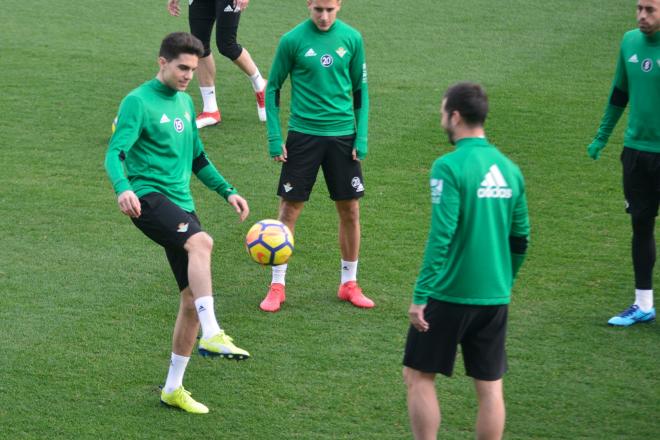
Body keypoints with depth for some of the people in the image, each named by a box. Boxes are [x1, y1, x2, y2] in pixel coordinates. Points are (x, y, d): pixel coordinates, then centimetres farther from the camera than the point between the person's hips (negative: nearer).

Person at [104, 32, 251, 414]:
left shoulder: (185, 102, 19)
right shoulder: (139, 102, -5)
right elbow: (115, 153, -16)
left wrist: (227, 190, 22)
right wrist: (123, 188, -35)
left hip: (181, 204, 8)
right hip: (148, 197, -8)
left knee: (194, 297, 3)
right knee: (201, 242, -36)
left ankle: (174, 388, 14)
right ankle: (212, 336, -41)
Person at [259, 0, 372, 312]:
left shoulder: (352, 38, 0)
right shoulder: (293, 40, -7)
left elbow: (360, 90, 8)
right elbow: (273, 87, 1)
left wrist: (361, 136, 1)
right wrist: (275, 138, -4)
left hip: (343, 134, 2)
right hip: (303, 134, -2)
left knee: (350, 210, 6)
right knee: (289, 210, 0)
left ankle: (349, 283, 21)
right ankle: (277, 286, 10)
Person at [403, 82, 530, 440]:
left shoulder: (450, 167, -14)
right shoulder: (509, 169, 6)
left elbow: (441, 236, -19)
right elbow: (520, 237, 11)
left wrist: (421, 296, -15)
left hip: (451, 294, -6)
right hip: (495, 298, 6)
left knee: (419, 377, 9)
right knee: (489, 387, 10)